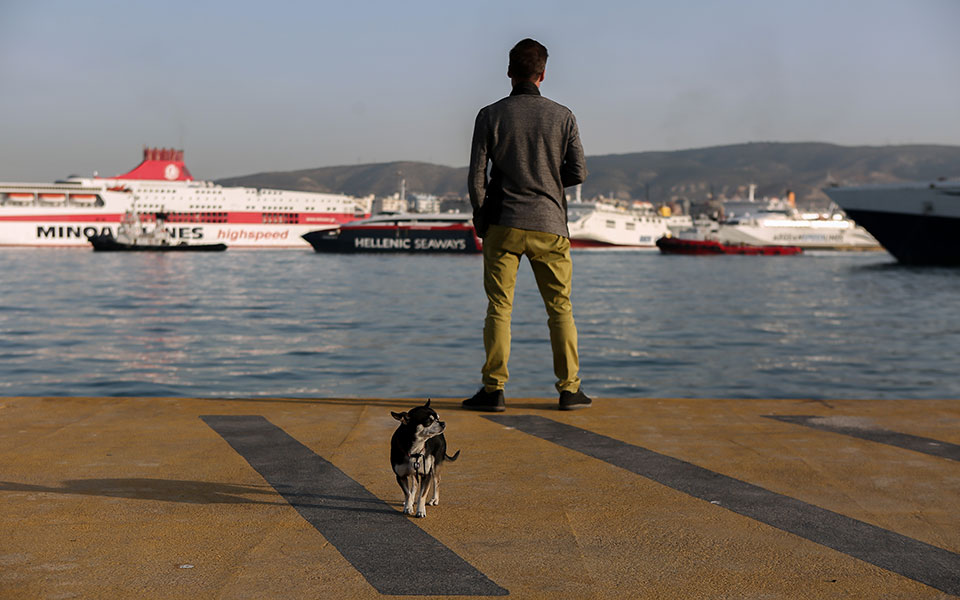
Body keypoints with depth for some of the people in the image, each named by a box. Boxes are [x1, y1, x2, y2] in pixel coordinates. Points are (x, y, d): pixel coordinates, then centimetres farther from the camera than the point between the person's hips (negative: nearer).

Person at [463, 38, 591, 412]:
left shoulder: (490, 116, 0)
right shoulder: (562, 117, 2)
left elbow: (476, 175, -2)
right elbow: (578, 173, 2)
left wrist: (480, 218, 11)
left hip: (503, 226, 0)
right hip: (549, 226, 1)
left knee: (498, 308, 3)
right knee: (560, 308, 8)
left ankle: (493, 389, 0)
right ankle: (569, 389, 9)